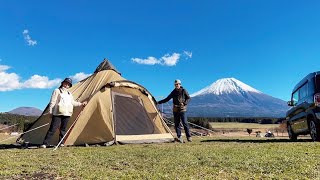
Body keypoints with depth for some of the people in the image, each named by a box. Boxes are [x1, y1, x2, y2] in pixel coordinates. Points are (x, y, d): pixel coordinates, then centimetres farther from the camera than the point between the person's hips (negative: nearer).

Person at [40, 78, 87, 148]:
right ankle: (45, 144, -6)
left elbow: (73, 102, 27)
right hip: (58, 113, -5)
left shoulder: (69, 94, 21)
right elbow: (52, 102, -1)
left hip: (67, 114, 5)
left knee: (63, 129, 7)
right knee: (52, 129, -9)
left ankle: (61, 143, 14)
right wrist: (50, 111, -6)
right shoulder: (57, 91, 3)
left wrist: (81, 104, 24)